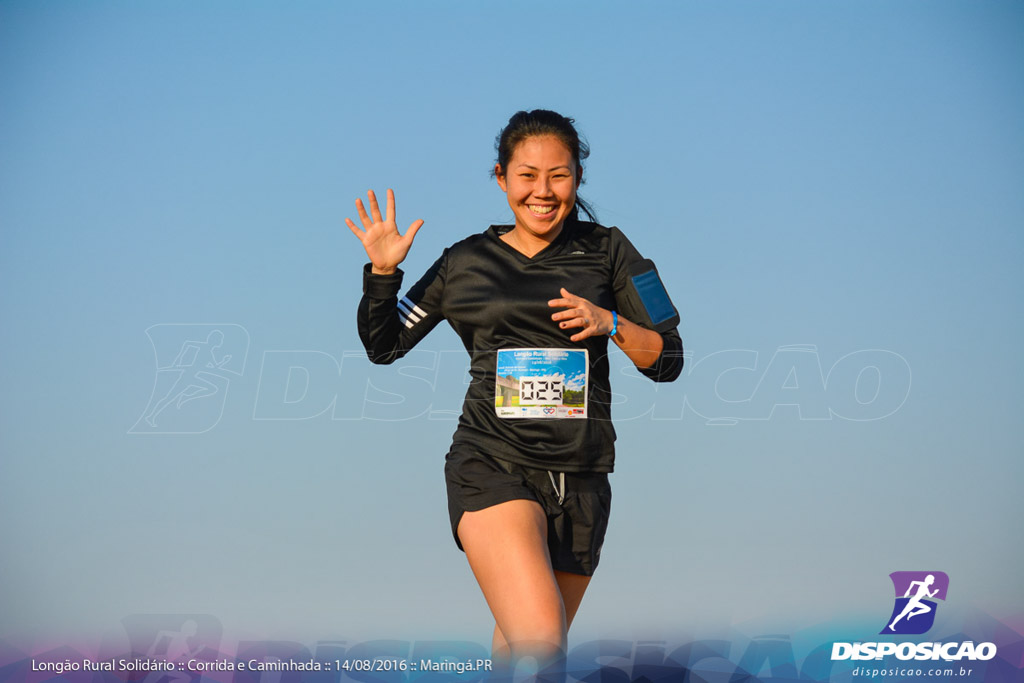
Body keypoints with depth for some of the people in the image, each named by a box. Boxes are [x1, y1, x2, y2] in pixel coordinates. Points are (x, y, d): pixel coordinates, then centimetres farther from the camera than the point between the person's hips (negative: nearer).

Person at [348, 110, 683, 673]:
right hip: (493, 466, -2)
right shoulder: (466, 263, 8)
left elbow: (668, 362, 8)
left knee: (522, 649, 13)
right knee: (541, 646, -24)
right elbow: (383, 346, 16)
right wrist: (382, 271, 0)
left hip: (580, 481, 2)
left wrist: (610, 323, -9)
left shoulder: (606, 252, 9)